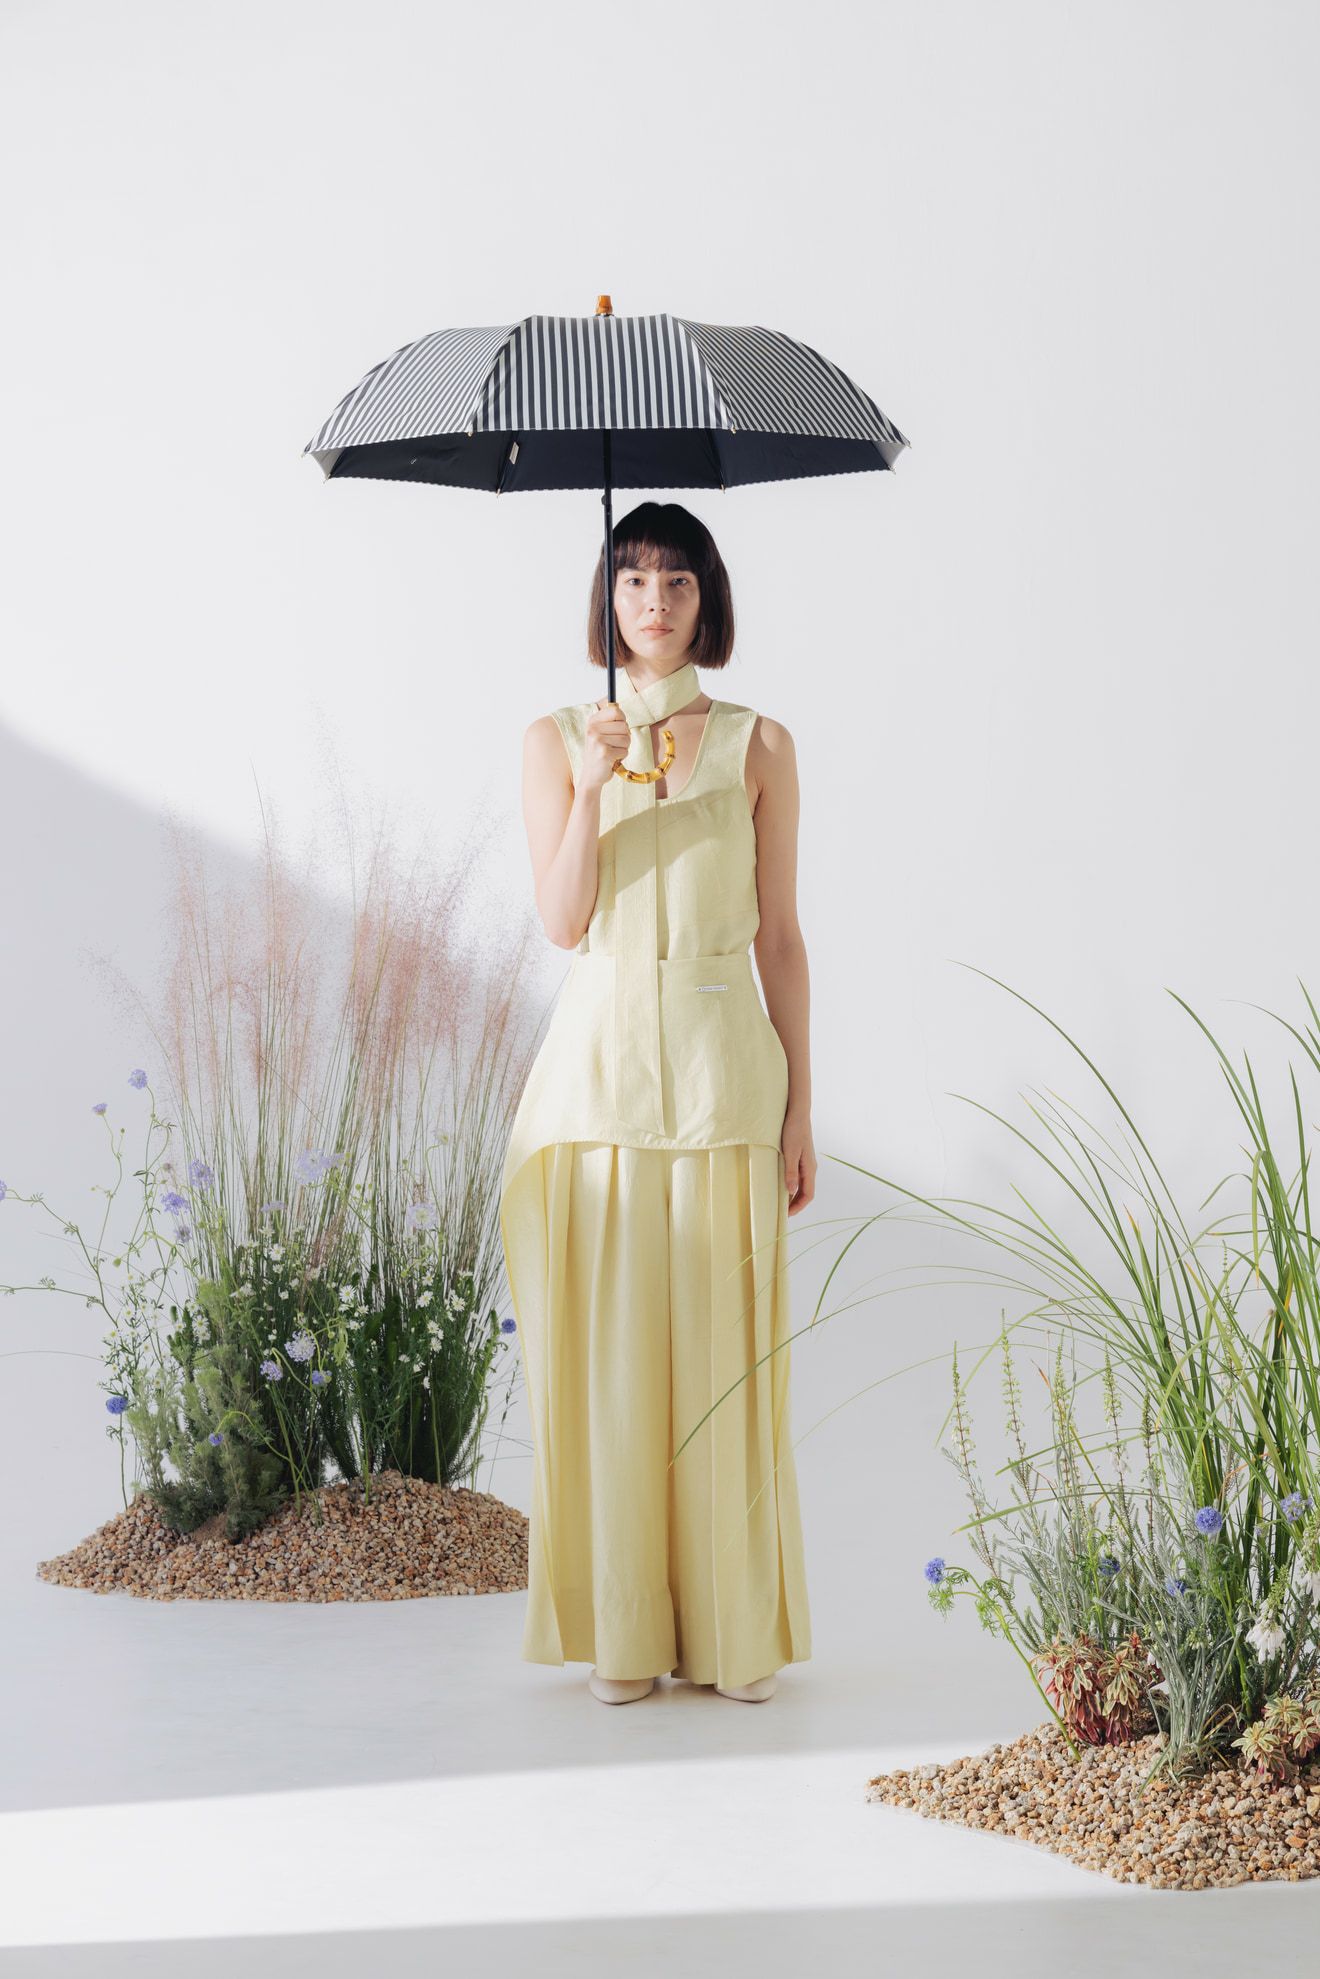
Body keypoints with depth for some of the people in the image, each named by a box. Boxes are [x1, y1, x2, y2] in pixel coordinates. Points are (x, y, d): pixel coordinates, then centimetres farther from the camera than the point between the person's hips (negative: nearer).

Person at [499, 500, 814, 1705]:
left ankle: (735, 1629, 11)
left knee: (725, 1350, 1)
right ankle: (621, 1630, 10)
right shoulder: (558, 740, 7)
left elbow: (781, 938, 6)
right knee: (606, 1346, 0)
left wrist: (799, 1106, 2)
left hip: (722, 1067, 0)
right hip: (603, 1064, 0)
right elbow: (564, 922, -3)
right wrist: (594, 788, -16)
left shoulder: (758, 747, 6)